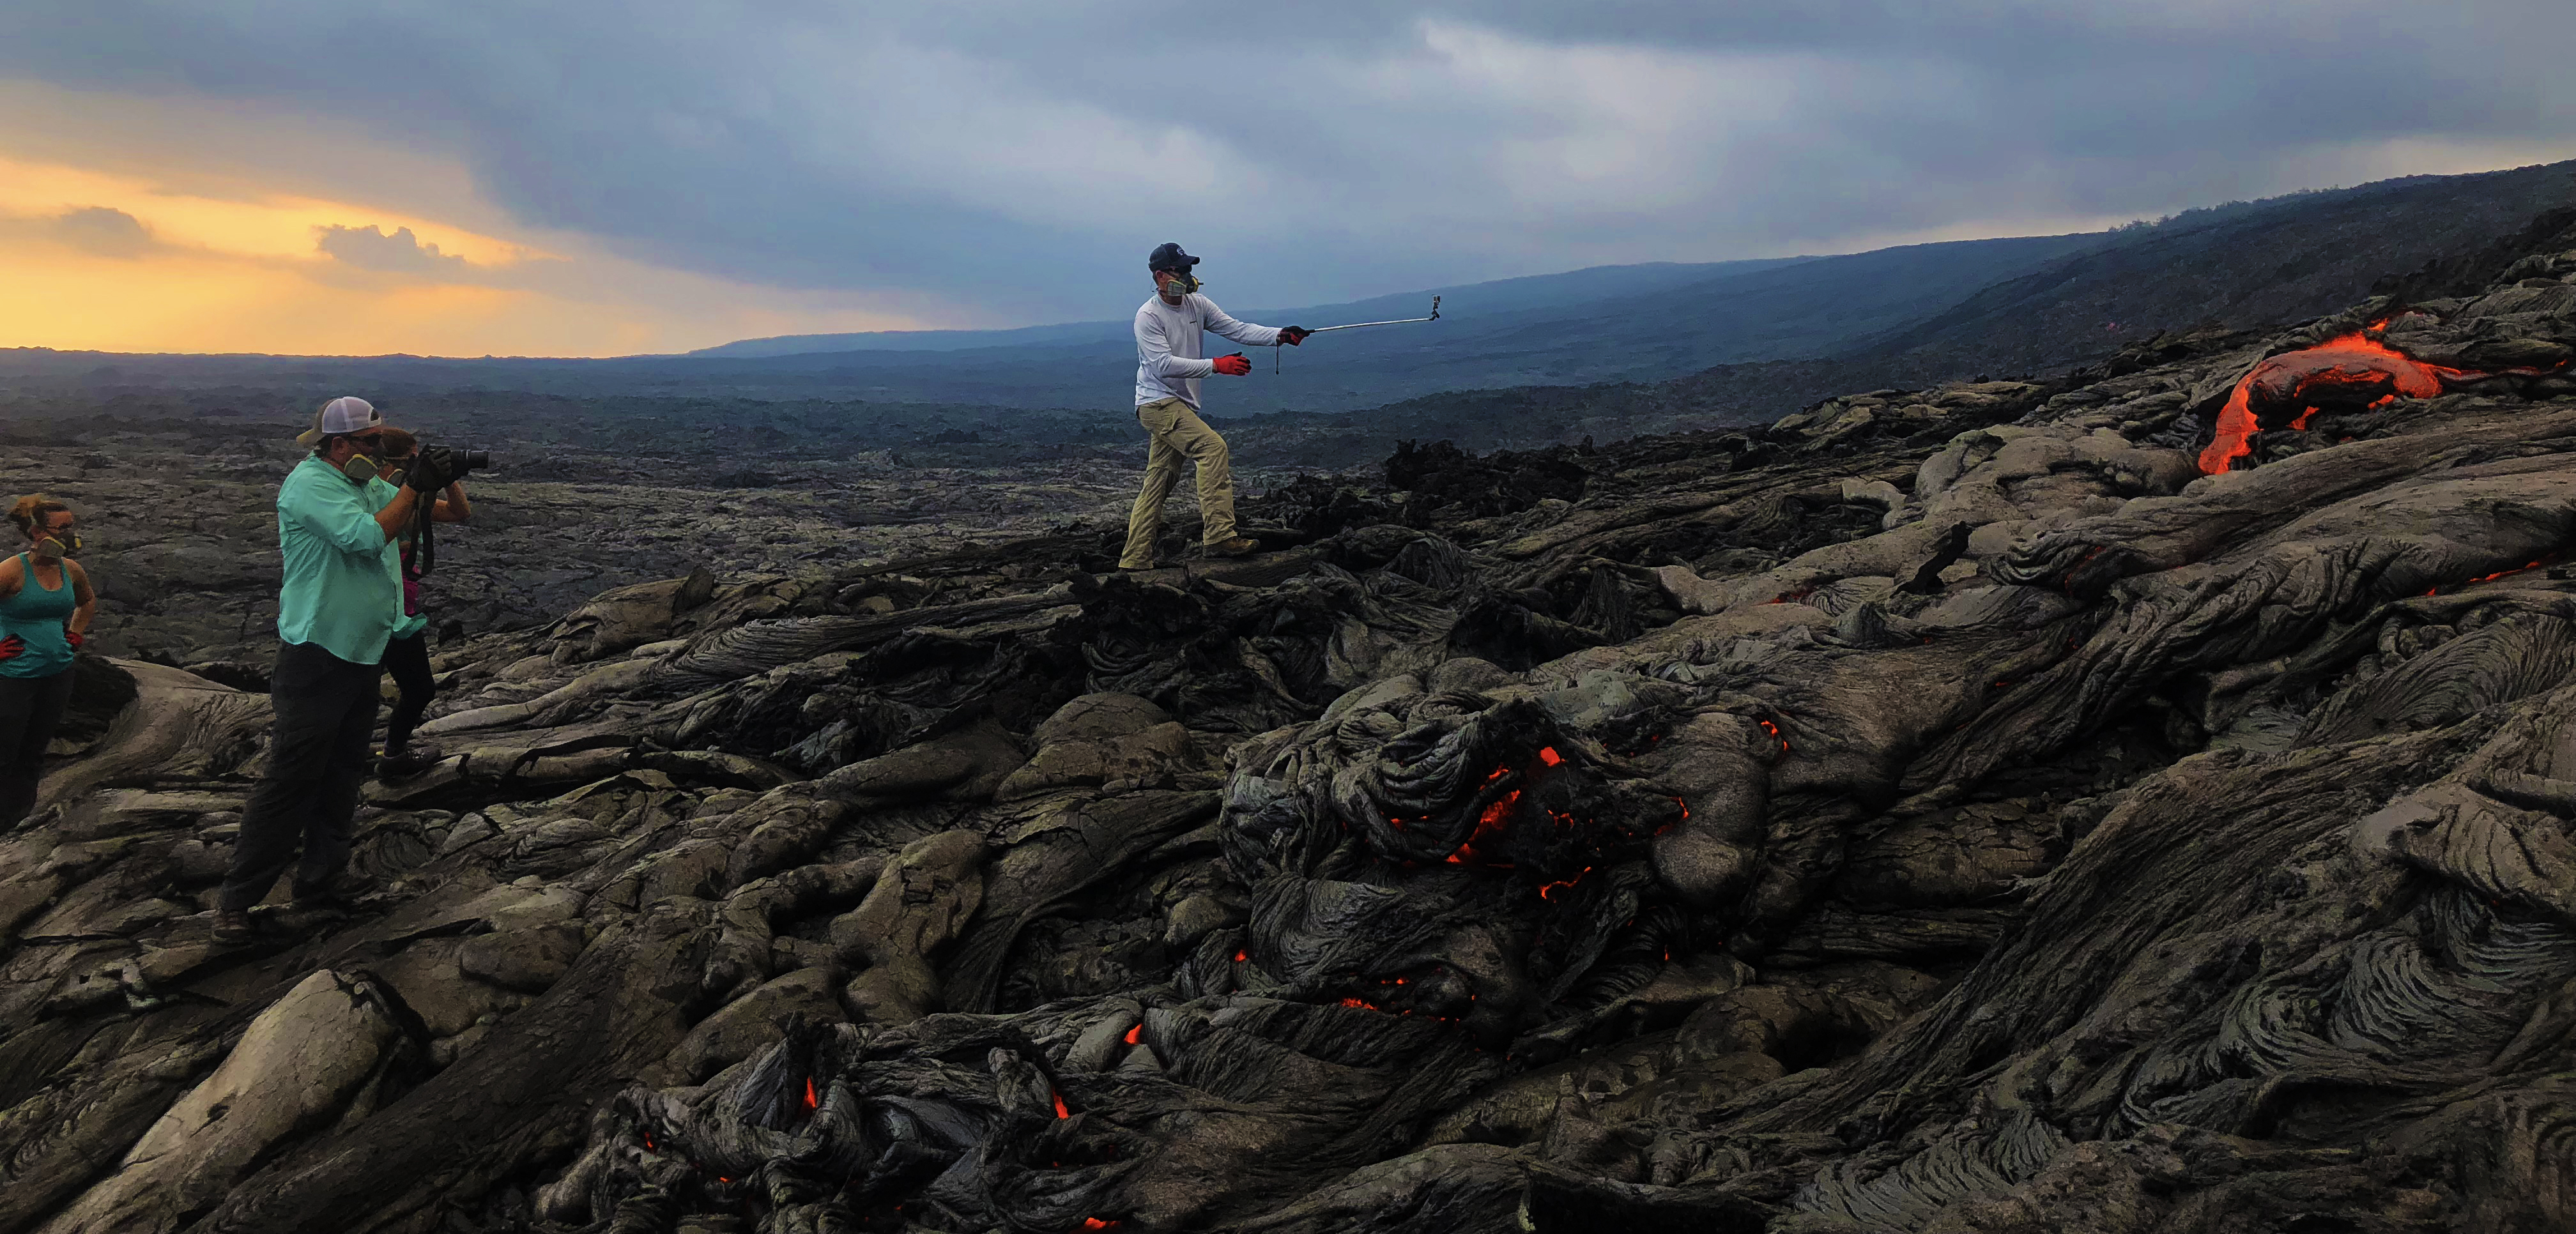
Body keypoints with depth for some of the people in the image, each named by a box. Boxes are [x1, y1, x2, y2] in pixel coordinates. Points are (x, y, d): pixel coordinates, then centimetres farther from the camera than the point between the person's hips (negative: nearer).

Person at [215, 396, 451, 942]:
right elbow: (369, 535, -25)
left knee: (342, 776, 15)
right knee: (290, 779, -8)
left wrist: (436, 479, -3)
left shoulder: (367, 483, 12)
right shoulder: (310, 483, -15)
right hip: (318, 656, -9)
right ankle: (237, 898, -1)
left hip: (364, 653, 9)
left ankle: (320, 881, 25)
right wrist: (414, 486, -21)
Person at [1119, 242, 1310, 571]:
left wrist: (1279, 335, -14)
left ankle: (1135, 560, 13)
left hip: (1181, 405, 8)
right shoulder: (1148, 316, -13)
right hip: (1157, 401, -8)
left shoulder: (1197, 305, 8)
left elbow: (1236, 329, 1)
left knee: (1159, 483, 8)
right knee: (1213, 447, -22)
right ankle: (1220, 536, -24)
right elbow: (1164, 365, -22)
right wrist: (1216, 365, -27)